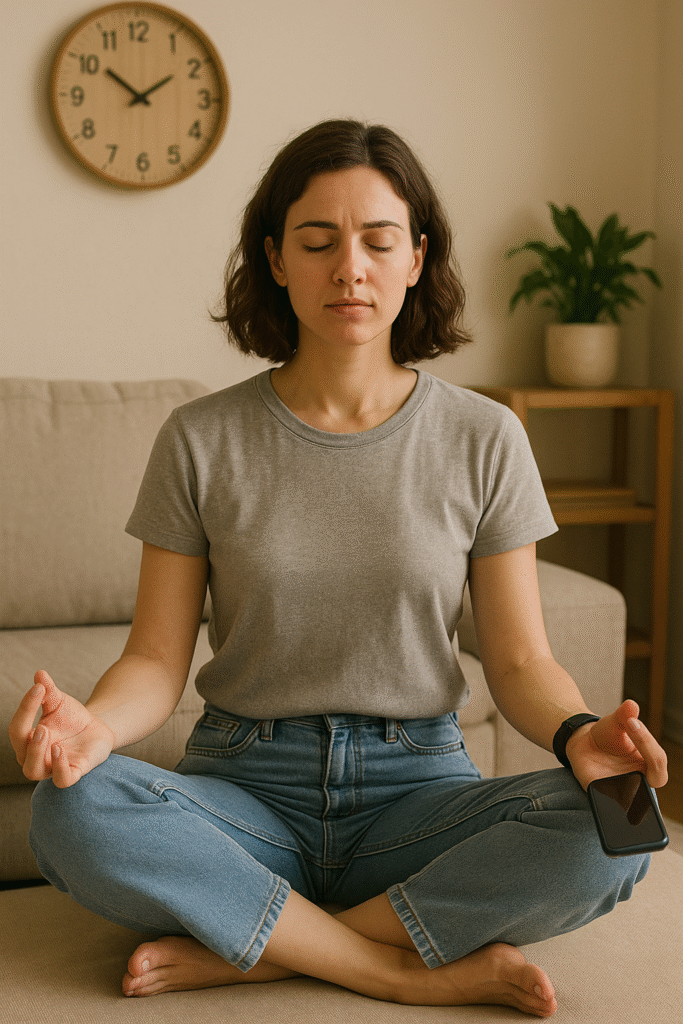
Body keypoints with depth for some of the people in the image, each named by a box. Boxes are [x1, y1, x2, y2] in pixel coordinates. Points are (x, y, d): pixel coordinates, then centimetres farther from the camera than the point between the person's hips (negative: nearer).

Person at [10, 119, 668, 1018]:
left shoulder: (483, 440, 0)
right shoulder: (201, 441, -1)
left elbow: (521, 661, 1)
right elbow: (158, 657, -1)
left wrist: (578, 734, -22)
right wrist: (96, 725, -25)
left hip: (415, 785, 1)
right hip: (248, 786, 0)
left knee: (611, 835, -28)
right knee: (71, 813, -30)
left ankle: (245, 947, -18)